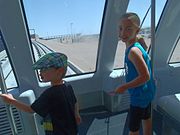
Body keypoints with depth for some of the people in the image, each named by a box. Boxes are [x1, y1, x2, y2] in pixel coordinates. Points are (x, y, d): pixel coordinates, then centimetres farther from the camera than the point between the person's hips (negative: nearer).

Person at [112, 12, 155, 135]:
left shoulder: (133, 51, -27)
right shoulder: (137, 45, 1)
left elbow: (145, 76, -28)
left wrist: (124, 87, -21)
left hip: (139, 96, -9)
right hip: (146, 92, 9)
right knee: (146, 119, 28)